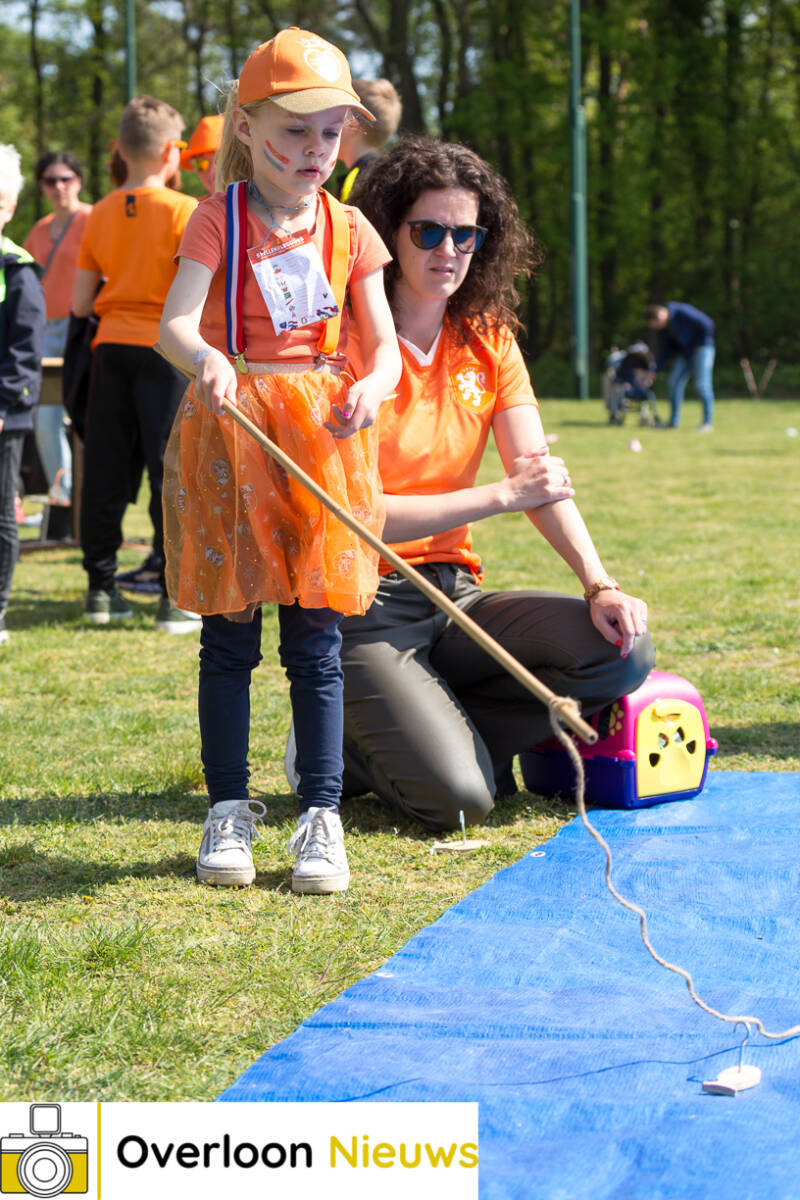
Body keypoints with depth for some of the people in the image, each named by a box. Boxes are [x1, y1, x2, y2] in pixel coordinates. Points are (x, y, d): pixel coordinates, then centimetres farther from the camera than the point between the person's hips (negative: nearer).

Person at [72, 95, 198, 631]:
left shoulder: (101, 213, 7)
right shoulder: (184, 211, -8)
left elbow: (80, 303, 8)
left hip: (111, 346, 5)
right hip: (164, 347, -4)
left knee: (105, 470, 9)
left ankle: (101, 588, 14)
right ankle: (177, 597, -2)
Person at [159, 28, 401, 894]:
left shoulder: (348, 230, 6)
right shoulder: (220, 220, -2)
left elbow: (383, 344, 2)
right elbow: (174, 323, -15)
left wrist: (371, 387, -21)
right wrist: (205, 359, -38)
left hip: (323, 437, 2)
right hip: (229, 436, -2)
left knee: (316, 643, 2)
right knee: (228, 641, 5)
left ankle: (320, 816, 7)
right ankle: (228, 810, 14)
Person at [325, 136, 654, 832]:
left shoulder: (488, 340, 8)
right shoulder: (348, 344, -12)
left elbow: (543, 478, 0)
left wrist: (600, 586, -16)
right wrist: (503, 495, -22)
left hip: (454, 594, 6)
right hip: (362, 606, -6)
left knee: (623, 649, -17)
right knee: (456, 800, -26)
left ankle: (431, 732, -4)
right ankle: (347, 748, 6)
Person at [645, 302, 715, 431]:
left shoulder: (682, 312, -25)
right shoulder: (664, 326, 1)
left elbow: (706, 324, -24)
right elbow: (666, 349, 9)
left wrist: (702, 343, -13)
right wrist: (656, 368, 1)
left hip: (701, 349, -8)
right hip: (685, 353, 8)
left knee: (702, 384, -13)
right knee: (674, 382, 1)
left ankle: (707, 423, -10)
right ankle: (673, 423, 7)